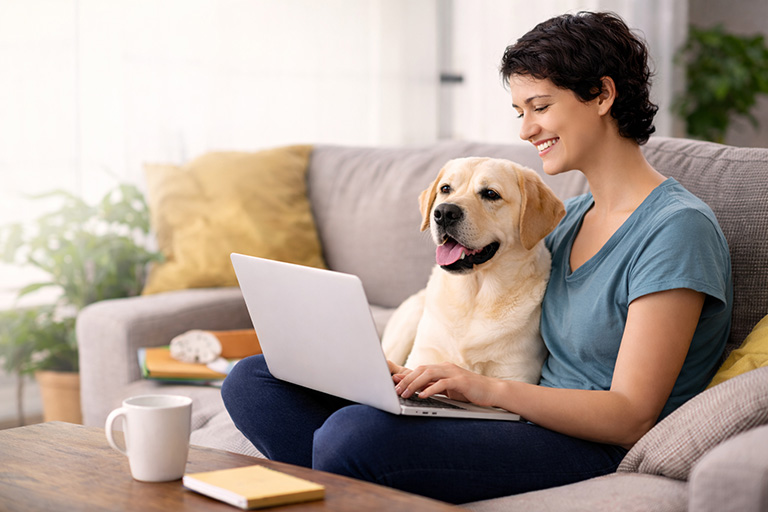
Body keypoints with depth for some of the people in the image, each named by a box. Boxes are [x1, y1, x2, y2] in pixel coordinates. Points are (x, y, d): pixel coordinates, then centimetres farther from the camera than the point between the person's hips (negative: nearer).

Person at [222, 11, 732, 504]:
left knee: (356, 432, -35)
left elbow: (631, 418, -15)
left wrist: (492, 388, -25)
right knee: (254, 380, -1)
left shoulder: (679, 227, -10)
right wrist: (417, 377, -2)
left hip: (594, 453, -9)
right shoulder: (572, 217, 17)